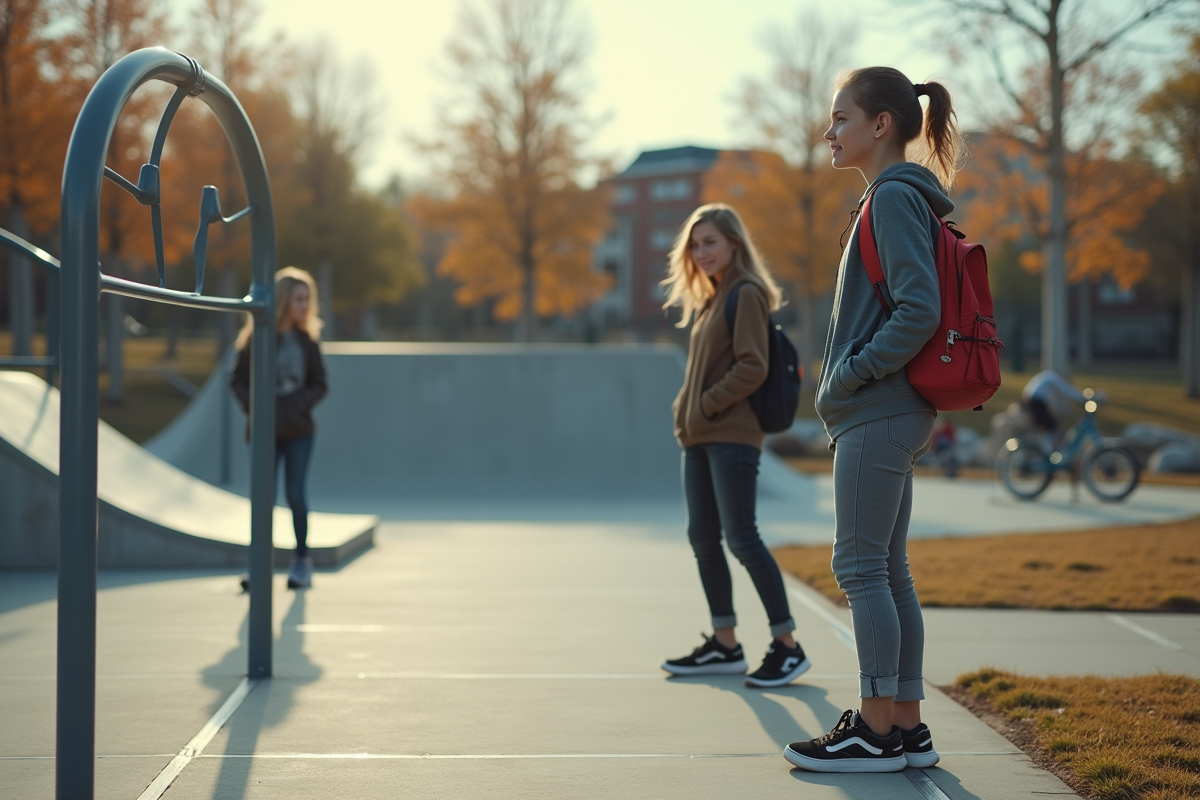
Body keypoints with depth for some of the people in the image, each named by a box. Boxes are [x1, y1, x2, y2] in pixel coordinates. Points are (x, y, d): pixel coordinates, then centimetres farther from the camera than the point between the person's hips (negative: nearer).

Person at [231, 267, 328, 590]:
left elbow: (320, 384, 5)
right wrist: (252, 406, -13)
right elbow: (238, 380, 2)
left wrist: (300, 404, -10)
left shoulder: (306, 340, 3)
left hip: (298, 431, 1)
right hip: (265, 431, -1)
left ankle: (302, 561, 15)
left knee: (296, 494, 2)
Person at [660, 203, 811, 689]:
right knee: (703, 538, 8)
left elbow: (752, 367, -16)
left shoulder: (746, 294, -7)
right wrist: (687, 412, 8)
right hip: (698, 438, 9)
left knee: (741, 538, -9)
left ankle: (787, 646, -3)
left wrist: (707, 406, -14)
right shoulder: (711, 300, 19)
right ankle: (724, 644, 15)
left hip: (732, 436, -9)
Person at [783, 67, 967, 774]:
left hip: (877, 416, -10)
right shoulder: (897, 197, 18)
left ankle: (877, 729, 0)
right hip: (895, 415, 10)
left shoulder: (896, 196, -12)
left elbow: (919, 310, -21)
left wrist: (852, 373, -14)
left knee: (862, 567, -5)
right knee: (888, 570, 11)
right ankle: (907, 728, 15)